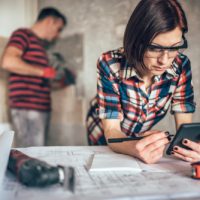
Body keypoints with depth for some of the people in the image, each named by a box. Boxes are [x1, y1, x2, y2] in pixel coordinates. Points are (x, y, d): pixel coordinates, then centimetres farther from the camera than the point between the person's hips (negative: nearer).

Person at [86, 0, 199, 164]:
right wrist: (137, 148, -50)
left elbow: (184, 125, -19)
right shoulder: (110, 65, -29)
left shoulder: (181, 65, -20)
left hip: (141, 136, 1)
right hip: (105, 139, 0)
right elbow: (112, 131, -28)